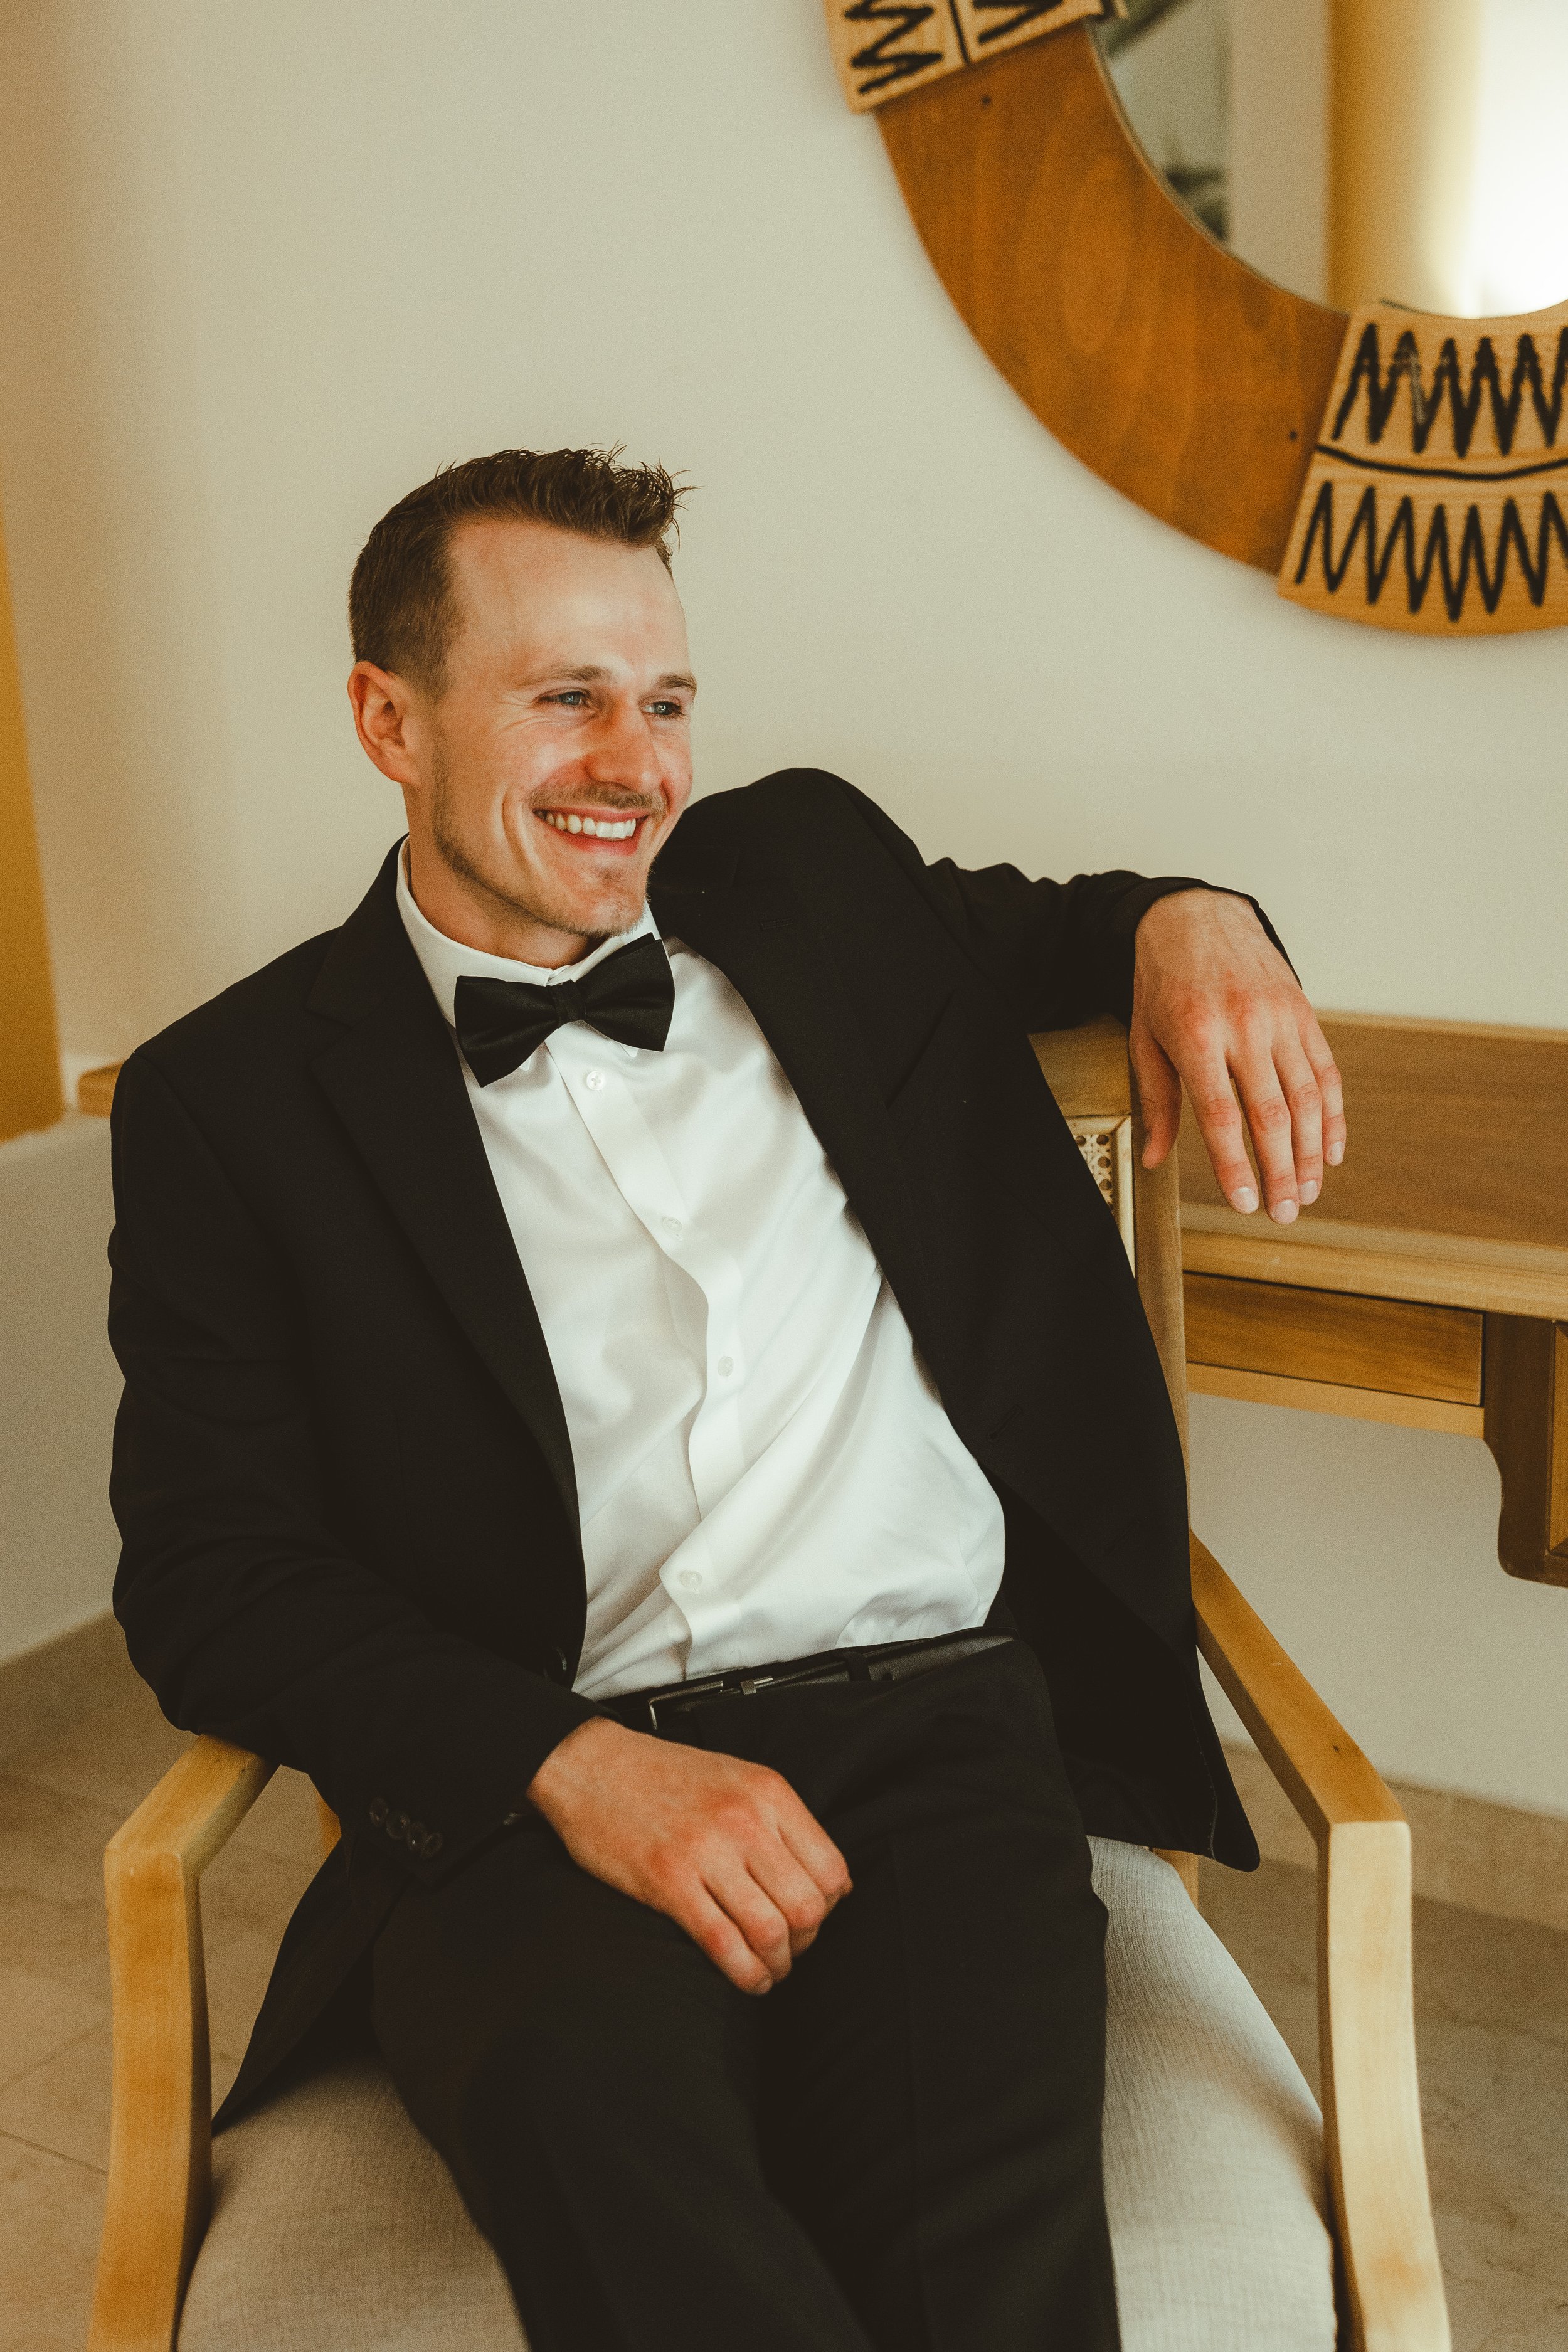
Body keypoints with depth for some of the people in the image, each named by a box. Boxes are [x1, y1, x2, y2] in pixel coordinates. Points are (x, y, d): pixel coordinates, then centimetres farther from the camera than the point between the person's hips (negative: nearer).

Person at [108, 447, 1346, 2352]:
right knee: (591, 2107, -35)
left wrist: (1187, 923, 9)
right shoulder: (232, 1096, 7)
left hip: (933, 1716, 2)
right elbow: (213, 1574, 1)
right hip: (530, 1788, -1)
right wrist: (575, 1765, -15)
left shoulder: (807, 876, 16)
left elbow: (1038, 930, 35)